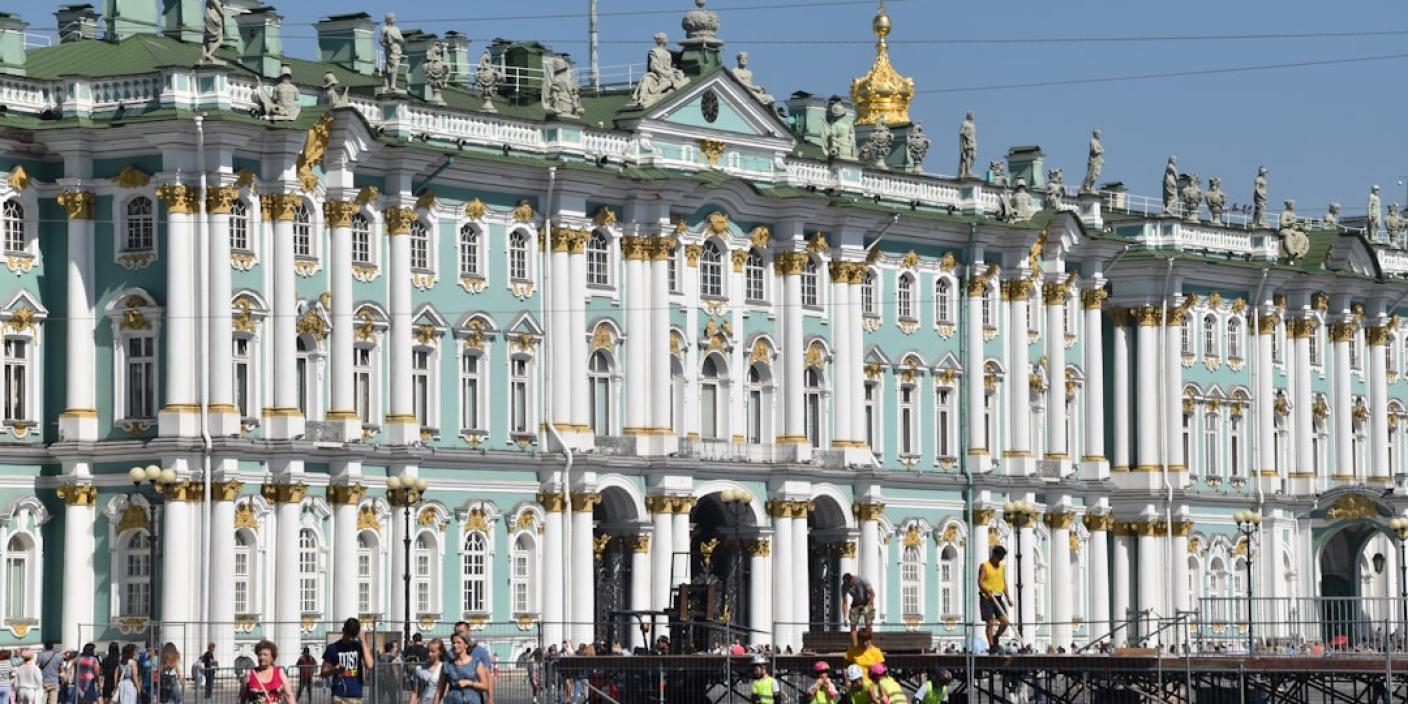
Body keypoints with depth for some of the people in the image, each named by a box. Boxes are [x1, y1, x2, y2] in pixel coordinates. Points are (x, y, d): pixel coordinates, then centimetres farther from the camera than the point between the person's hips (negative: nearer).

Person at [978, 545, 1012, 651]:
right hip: (986, 598, -6)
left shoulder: (1002, 567, 15)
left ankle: (995, 638, 21)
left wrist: (1008, 597, 11)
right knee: (991, 622, -7)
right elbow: (980, 582, -12)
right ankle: (991, 646, -2)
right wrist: (987, 592, -30)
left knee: (1005, 621, -3)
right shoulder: (984, 566, -4)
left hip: (998, 598, 6)